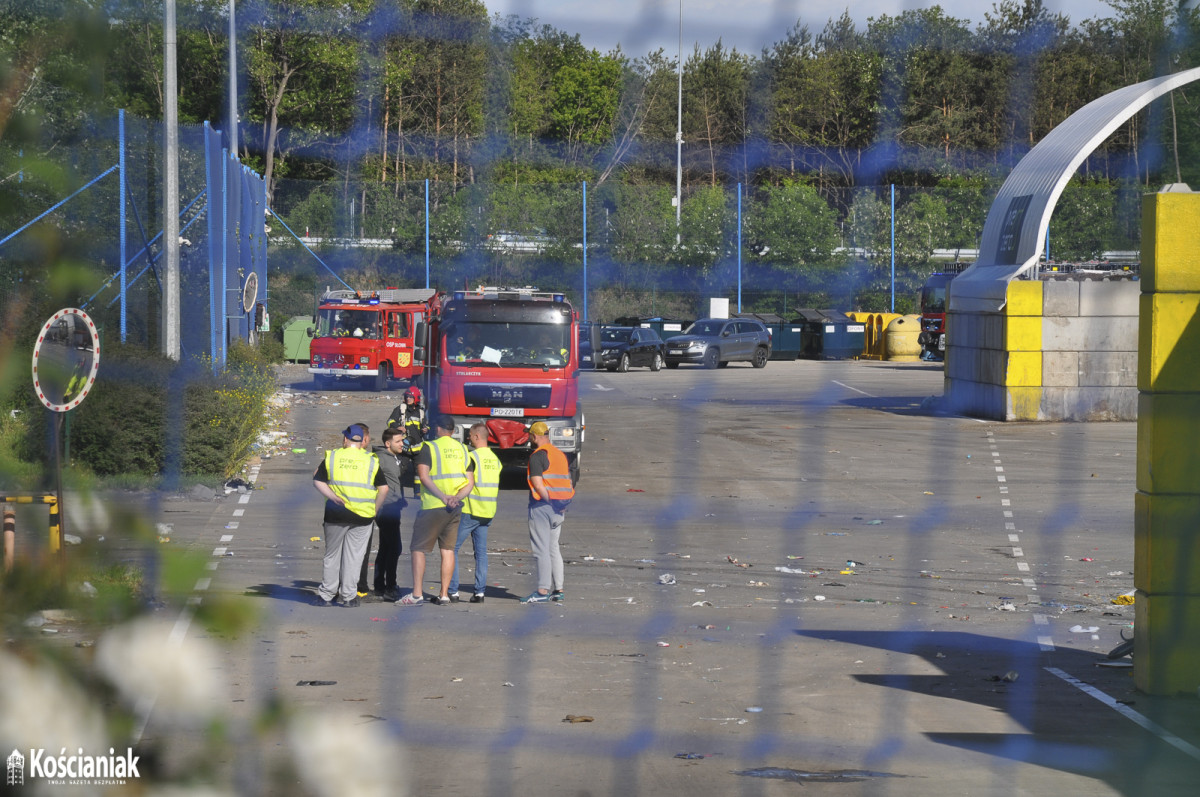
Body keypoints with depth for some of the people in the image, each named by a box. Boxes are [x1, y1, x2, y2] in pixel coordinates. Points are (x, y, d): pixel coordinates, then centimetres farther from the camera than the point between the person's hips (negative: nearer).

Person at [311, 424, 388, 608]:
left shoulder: (331, 457, 3)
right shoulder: (371, 461, 1)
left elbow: (318, 481, 1)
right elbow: (384, 489, 1)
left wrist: (332, 496, -5)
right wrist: (374, 509, 7)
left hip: (335, 514, 0)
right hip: (362, 516, 0)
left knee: (332, 555, 11)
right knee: (353, 556, 6)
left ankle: (326, 595, 13)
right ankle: (348, 596, 7)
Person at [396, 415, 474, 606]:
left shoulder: (429, 447, -5)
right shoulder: (462, 449, 11)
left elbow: (424, 476, -16)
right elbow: (470, 481, 7)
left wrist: (442, 496, -17)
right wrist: (456, 497, -7)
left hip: (433, 506, -5)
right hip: (455, 508, 5)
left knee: (418, 549, 1)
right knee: (448, 549, 10)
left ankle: (417, 594, -6)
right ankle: (444, 594, 8)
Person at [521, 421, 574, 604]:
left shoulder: (537, 456, -11)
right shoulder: (561, 455, 14)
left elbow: (538, 485, -18)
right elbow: (568, 484, 15)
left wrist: (549, 500, -7)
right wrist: (559, 504, 9)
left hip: (542, 506, -8)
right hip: (559, 510, 8)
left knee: (541, 550, -6)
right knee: (553, 549, 14)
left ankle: (542, 591, -8)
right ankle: (558, 590, 13)